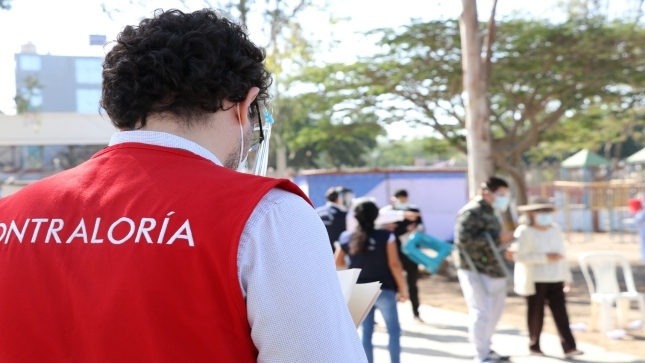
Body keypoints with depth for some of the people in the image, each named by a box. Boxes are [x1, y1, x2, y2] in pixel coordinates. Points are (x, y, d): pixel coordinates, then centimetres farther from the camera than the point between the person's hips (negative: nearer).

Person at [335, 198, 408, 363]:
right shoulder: (386, 236, -13)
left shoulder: (347, 237, -3)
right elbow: (394, 265, -13)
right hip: (384, 290, -3)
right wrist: (403, 288, -4)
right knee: (393, 330, 10)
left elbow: (337, 263, 8)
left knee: (365, 332, 10)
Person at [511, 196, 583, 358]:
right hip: (534, 280, -5)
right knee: (536, 313, 3)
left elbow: (562, 254, 17)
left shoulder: (555, 230, 11)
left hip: (555, 280, 5)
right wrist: (545, 257, -22)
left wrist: (567, 277, 17)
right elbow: (519, 256, -20)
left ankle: (569, 347, -3)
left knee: (560, 313, -2)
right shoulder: (524, 232, -10)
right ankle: (534, 345, 18)